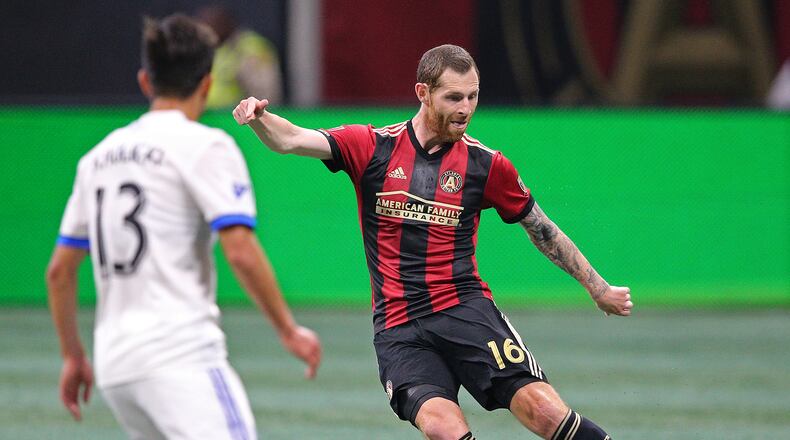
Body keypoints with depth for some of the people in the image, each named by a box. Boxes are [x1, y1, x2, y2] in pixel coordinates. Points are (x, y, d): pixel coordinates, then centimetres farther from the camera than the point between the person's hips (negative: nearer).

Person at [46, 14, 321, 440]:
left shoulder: (98, 156, 19)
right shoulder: (204, 146, -3)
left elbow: (59, 270, 22)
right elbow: (241, 253, -12)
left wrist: (73, 355, 31)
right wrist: (289, 330, -2)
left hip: (113, 364, 8)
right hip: (179, 354, -8)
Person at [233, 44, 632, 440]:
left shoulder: (486, 164, 5)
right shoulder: (372, 147, 3)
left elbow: (543, 231, 18)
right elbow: (290, 140, -6)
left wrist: (598, 289, 22)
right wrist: (258, 117, -28)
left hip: (465, 309, 0)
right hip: (398, 329, 0)